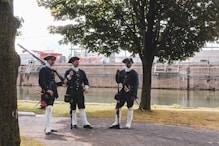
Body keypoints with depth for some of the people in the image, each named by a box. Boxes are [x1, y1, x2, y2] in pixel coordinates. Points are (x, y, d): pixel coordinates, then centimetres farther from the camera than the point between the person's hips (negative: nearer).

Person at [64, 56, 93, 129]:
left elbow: (86, 81, 14)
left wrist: (86, 87, -4)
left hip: (80, 92, 3)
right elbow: (65, 82, -5)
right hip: (71, 92, -3)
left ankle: (85, 123, -1)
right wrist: (69, 76, -21)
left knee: (82, 107, -2)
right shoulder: (68, 71, 1)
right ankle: (73, 124, 15)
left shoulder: (82, 72, 12)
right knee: (73, 108, 4)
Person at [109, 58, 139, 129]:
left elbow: (136, 85, -10)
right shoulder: (122, 72, 9)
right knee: (118, 107, 3)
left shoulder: (134, 73, -6)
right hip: (123, 92, 5)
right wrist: (117, 74, -6)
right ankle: (117, 123, 9)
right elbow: (118, 81, 12)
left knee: (130, 108, 4)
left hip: (130, 93, -5)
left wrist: (134, 95, -17)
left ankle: (128, 124, 12)